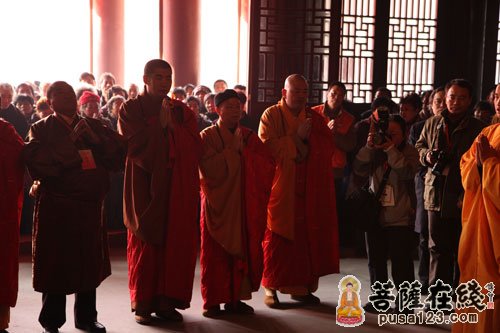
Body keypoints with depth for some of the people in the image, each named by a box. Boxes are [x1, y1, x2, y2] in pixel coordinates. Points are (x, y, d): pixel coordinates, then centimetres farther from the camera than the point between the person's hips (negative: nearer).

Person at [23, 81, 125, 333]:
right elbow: (35, 159, -16)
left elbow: (118, 152, 3)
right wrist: (75, 155, -13)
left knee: (89, 262, 9)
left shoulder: (92, 126, 14)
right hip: (55, 206, -3)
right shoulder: (42, 129, 3)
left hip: (90, 204, 4)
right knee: (56, 264, 1)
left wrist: (96, 139, -12)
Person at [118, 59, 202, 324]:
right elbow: (133, 145, -11)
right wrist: (159, 124, -10)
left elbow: (194, 148, 1)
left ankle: (166, 301, 11)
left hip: (178, 188, 3)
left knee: (175, 245, 1)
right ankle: (142, 305, 8)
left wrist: (172, 125, -10)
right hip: (144, 187, -3)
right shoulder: (131, 109, 3)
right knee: (145, 245, -2)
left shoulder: (182, 111, 12)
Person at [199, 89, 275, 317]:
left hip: (242, 205, 4)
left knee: (241, 251, 4)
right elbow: (210, 168, -18)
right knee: (215, 253, -1)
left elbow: (268, 162, -1)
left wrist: (245, 149, -14)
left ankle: (234, 299, 14)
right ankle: (212, 301, 6)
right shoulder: (208, 136, -3)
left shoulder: (248, 136, 11)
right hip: (217, 204, -4)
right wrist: (233, 150, -16)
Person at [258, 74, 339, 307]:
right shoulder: (271, 115, 0)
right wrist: (297, 137, -12)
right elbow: (267, 147, -13)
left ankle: (301, 286, 13)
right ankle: (271, 287, 9)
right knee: (277, 239, -1)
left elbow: (328, 147, 2)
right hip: (279, 190, -4)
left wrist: (307, 138, -13)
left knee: (305, 237, 3)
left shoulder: (314, 118, 13)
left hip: (308, 191, 4)